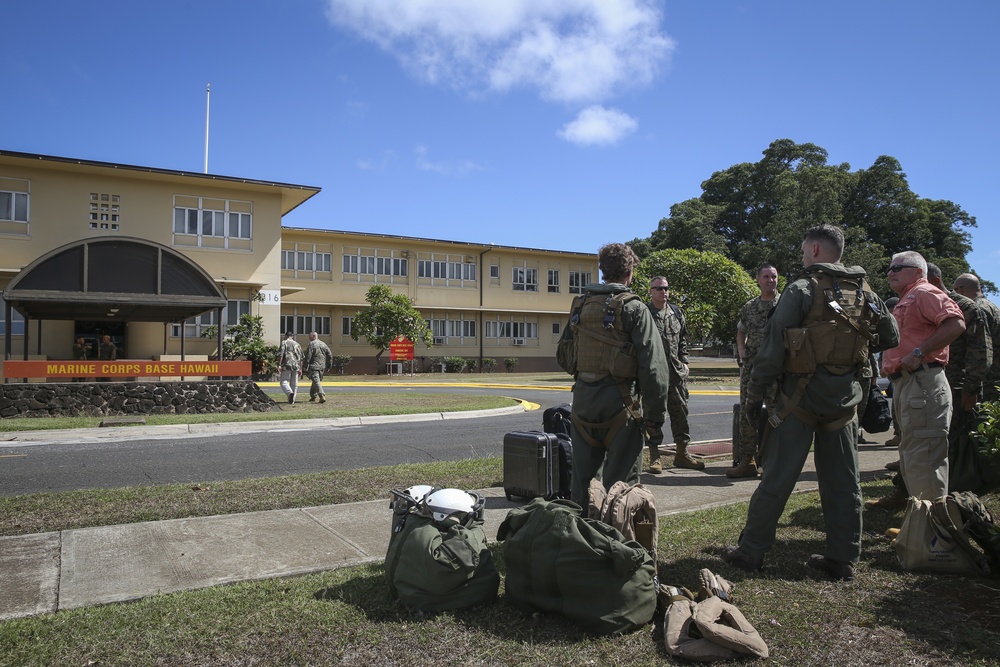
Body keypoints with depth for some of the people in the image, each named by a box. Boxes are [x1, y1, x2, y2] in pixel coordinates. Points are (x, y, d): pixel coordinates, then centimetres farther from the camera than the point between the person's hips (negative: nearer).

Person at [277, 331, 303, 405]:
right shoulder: (297, 344, 17)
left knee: (284, 381, -2)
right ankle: (292, 400, 10)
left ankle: (290, 393, -28)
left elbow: (280, 354, -10)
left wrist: (279, 364, -11)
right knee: (294, 384, 9)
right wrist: (300, 369, 18)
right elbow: (301, 358, 15)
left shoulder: (284, 343, 3)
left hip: (287, 366, -4)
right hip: (296, 366, 4)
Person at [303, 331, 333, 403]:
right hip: (322, 367, 7)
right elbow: (330, 355, 12)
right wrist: (329, 366, 17)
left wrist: (305, 366, -7)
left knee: (316, 381, -9)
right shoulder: (323, 344, 12)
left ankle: (322, 396, -22)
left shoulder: (311, 344, -8)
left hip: (313, 367, -7)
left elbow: (308, 356, -13)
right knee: (316, 381, 18)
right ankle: (313, 396, 25)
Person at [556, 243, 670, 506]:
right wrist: (654, 415, -7)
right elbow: (653, 366, -12)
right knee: (620, 480, 5)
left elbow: (562, 357, 15)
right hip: (619, 401, -5)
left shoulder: (580, 305, 8)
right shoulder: (633, 308, -8)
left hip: (582, 398, 5)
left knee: (582, 474, 16)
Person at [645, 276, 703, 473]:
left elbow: (683, 339, 19)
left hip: (676, 372, 5)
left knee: (680, 412, 9)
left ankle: (682, 453, 20)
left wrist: (684, 361, 10)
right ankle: (654, 456, 9)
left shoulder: (676, 313, 12)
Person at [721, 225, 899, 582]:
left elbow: (774, 343, -13)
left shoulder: (802, 289, -9)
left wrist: (755, 389, -7)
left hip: (802, 394, -5)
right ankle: (843, 559, 20)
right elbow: (890, 336, 17)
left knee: (777, 478, 0)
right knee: (843, 482, 13)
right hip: (845, 397, 5)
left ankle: (751, 551, 9)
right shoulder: (865, 293, 8)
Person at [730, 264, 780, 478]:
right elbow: (740, 331, 24)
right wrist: (742, 351, 8)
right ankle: (746, 462, 14)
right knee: (747, 413, 6)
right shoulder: (749, 307, 13)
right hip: (751, 367, 4)